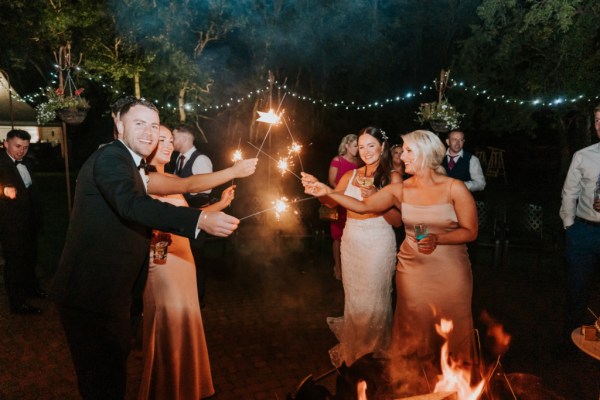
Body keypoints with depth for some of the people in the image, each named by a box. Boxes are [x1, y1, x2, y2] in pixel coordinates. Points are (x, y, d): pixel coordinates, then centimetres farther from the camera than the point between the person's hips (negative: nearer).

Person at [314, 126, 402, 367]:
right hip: (351, 240, 4)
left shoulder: (392, 177, -5)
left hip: (378, 243, -4)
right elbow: (331, 202, -3)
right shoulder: (350, 176, 5)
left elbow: (397, 220, -9)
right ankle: (352, 347, 37)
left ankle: (373, 349, 32)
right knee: (352, 295, 15)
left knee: (373, 296, 7)